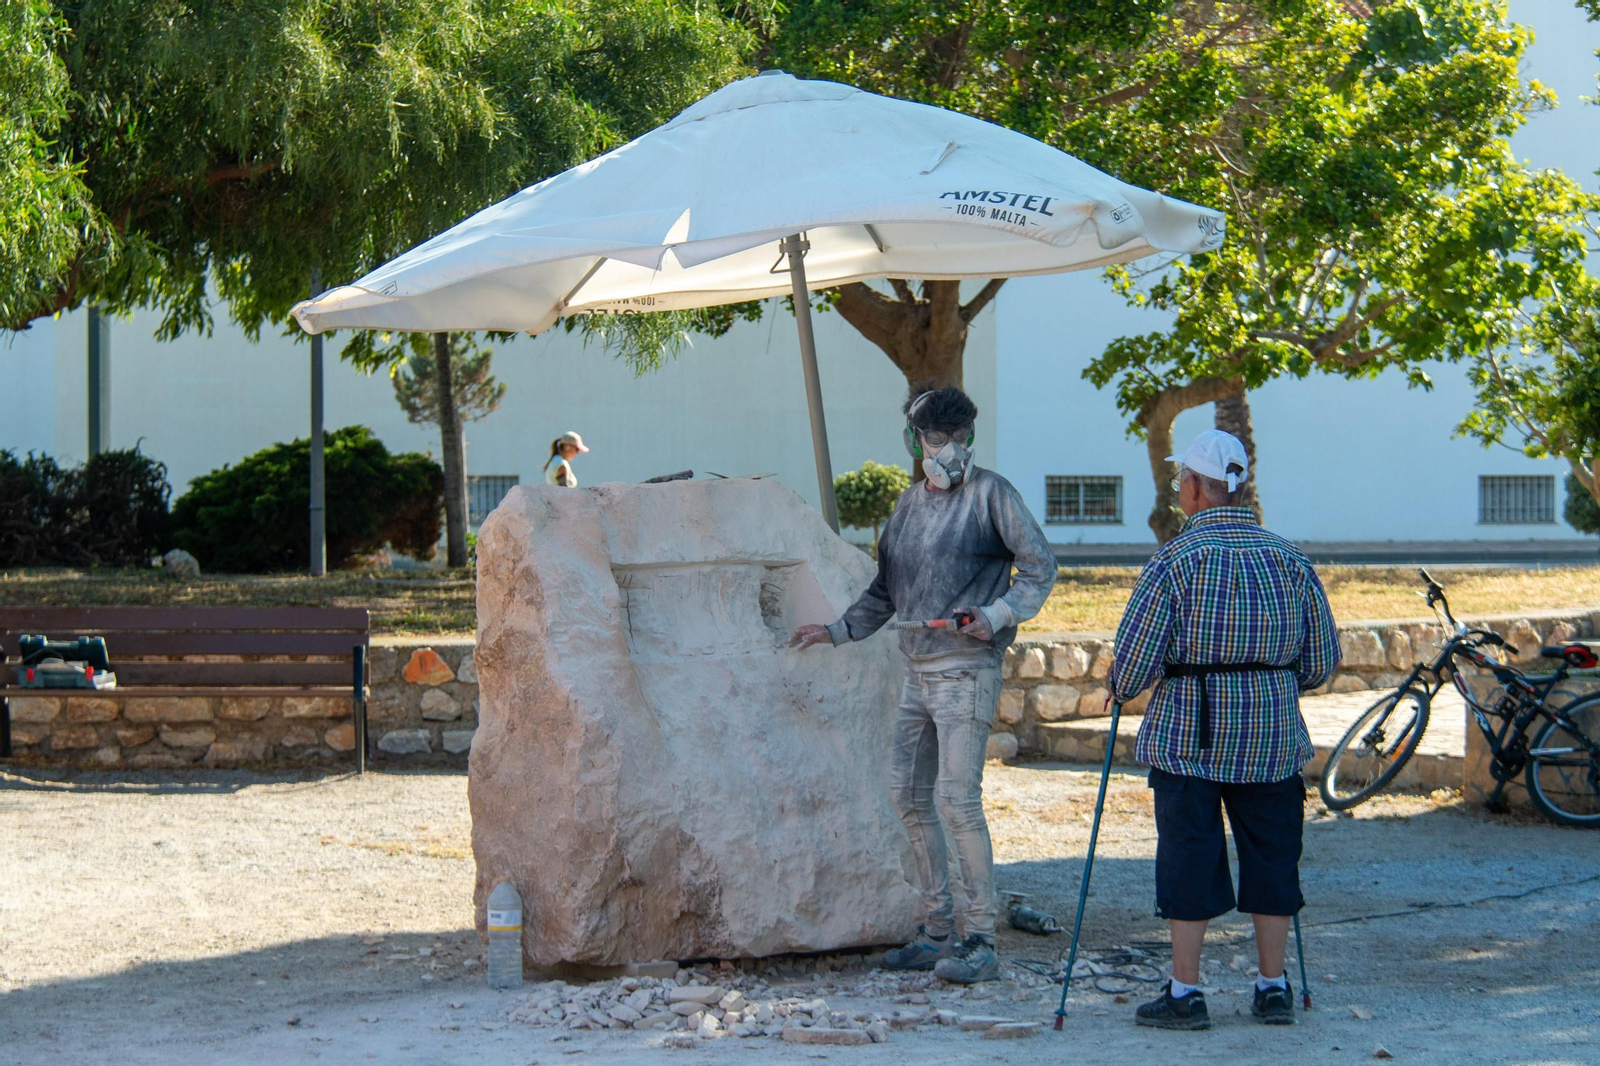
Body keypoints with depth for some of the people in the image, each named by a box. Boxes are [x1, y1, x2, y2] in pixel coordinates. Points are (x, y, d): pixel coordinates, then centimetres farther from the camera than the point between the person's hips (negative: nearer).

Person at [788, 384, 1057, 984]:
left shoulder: (990, 494, -5)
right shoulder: (910, 504, 16)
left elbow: (1040, 567, -6)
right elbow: (886, 591, 26)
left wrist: (997, 615, -18)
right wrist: (839, 631, 21)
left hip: (967, 670, -8)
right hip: (918, 670, 8)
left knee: (958, 799, -13)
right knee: (910, 795, 9)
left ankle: (981, 942, -9)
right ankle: (938, 931, 18)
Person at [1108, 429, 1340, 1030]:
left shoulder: (1175, 560, -10)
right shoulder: (1290, 560, 3)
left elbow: (1136, 658, -12)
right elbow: (1322, 661, 8)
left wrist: (1121, 689, 9)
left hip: (1188, 735, -4)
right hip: (1273, 738, 4)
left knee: (1190, 862, 2)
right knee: (1270, 858, 11)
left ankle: (1185, 995, 5)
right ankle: (1273, 989, 15)